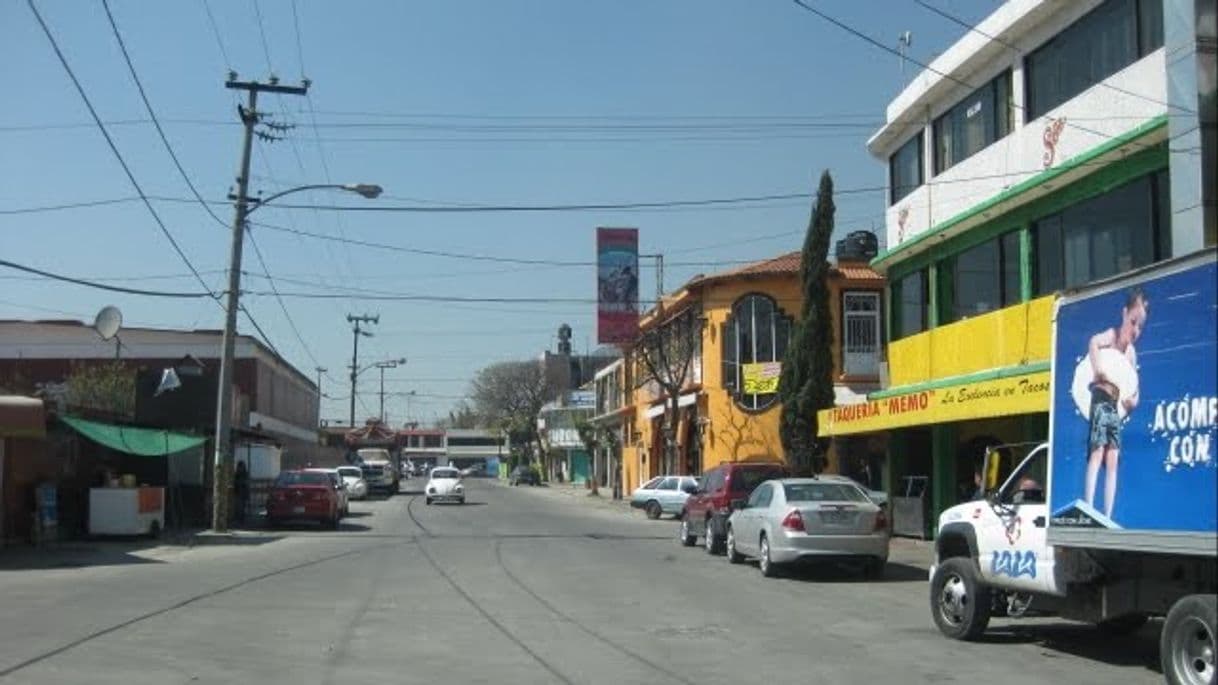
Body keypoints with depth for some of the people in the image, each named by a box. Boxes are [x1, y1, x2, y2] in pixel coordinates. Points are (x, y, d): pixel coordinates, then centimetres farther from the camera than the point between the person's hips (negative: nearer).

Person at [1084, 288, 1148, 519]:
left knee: (1112, 462, 4)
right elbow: (1094, 342, -31)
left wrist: (1133, 399, 2)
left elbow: (1133, 386, 22)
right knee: (1097, 454, -17)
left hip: (1116, 406, 8)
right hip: (1101, 399, -8)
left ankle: (1107, 518, 4)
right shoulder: (1112, 335, -7)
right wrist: (1098, 369, -35)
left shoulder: (1132, 352, 14)